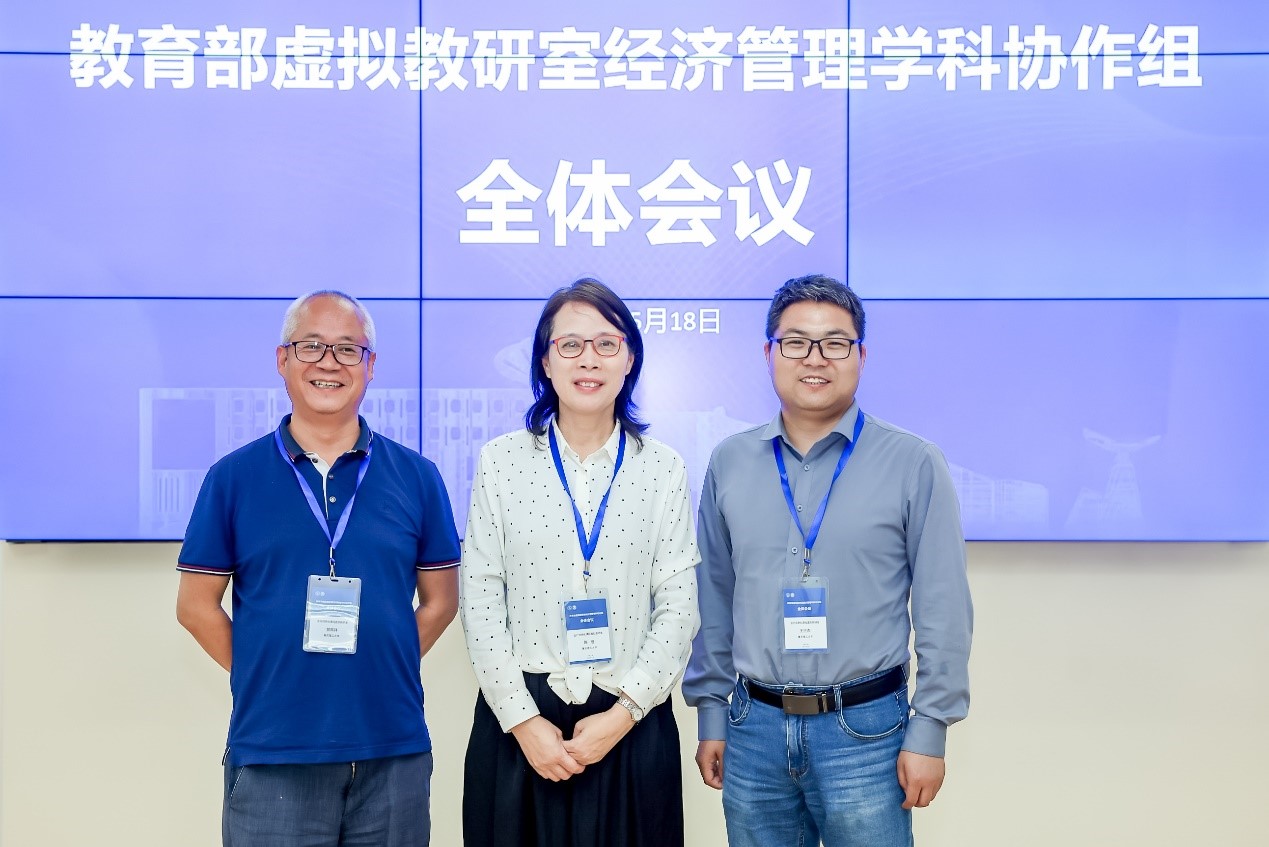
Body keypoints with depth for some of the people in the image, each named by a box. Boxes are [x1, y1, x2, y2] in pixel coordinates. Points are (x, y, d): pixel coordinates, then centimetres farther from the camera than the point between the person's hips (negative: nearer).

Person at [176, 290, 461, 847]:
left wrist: (384, 669, -1)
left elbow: (440, 599, 9)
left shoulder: (416, 477, 5)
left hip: (394, 750, 2)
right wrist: (267, 676, -1)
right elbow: (196, 605, 5)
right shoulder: (233, 477, 1)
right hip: (271, 754, -1)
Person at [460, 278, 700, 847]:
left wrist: (623, 715, -10)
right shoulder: (501, 462, 1)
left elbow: (678, 608, -1)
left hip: (631, 725, 0)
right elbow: (480, 604, -1)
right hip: (518, 722, 0)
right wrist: (523, 720, -8)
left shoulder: (663, 469, 2)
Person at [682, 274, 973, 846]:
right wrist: (710, 715, 10)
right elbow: (713, 601, 11)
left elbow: (943, 613, -4)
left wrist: (928, 732, -6)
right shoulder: (729, 464, 6)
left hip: (864, 729, -3)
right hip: (754, 726, 3)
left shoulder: (914, 465, -4)